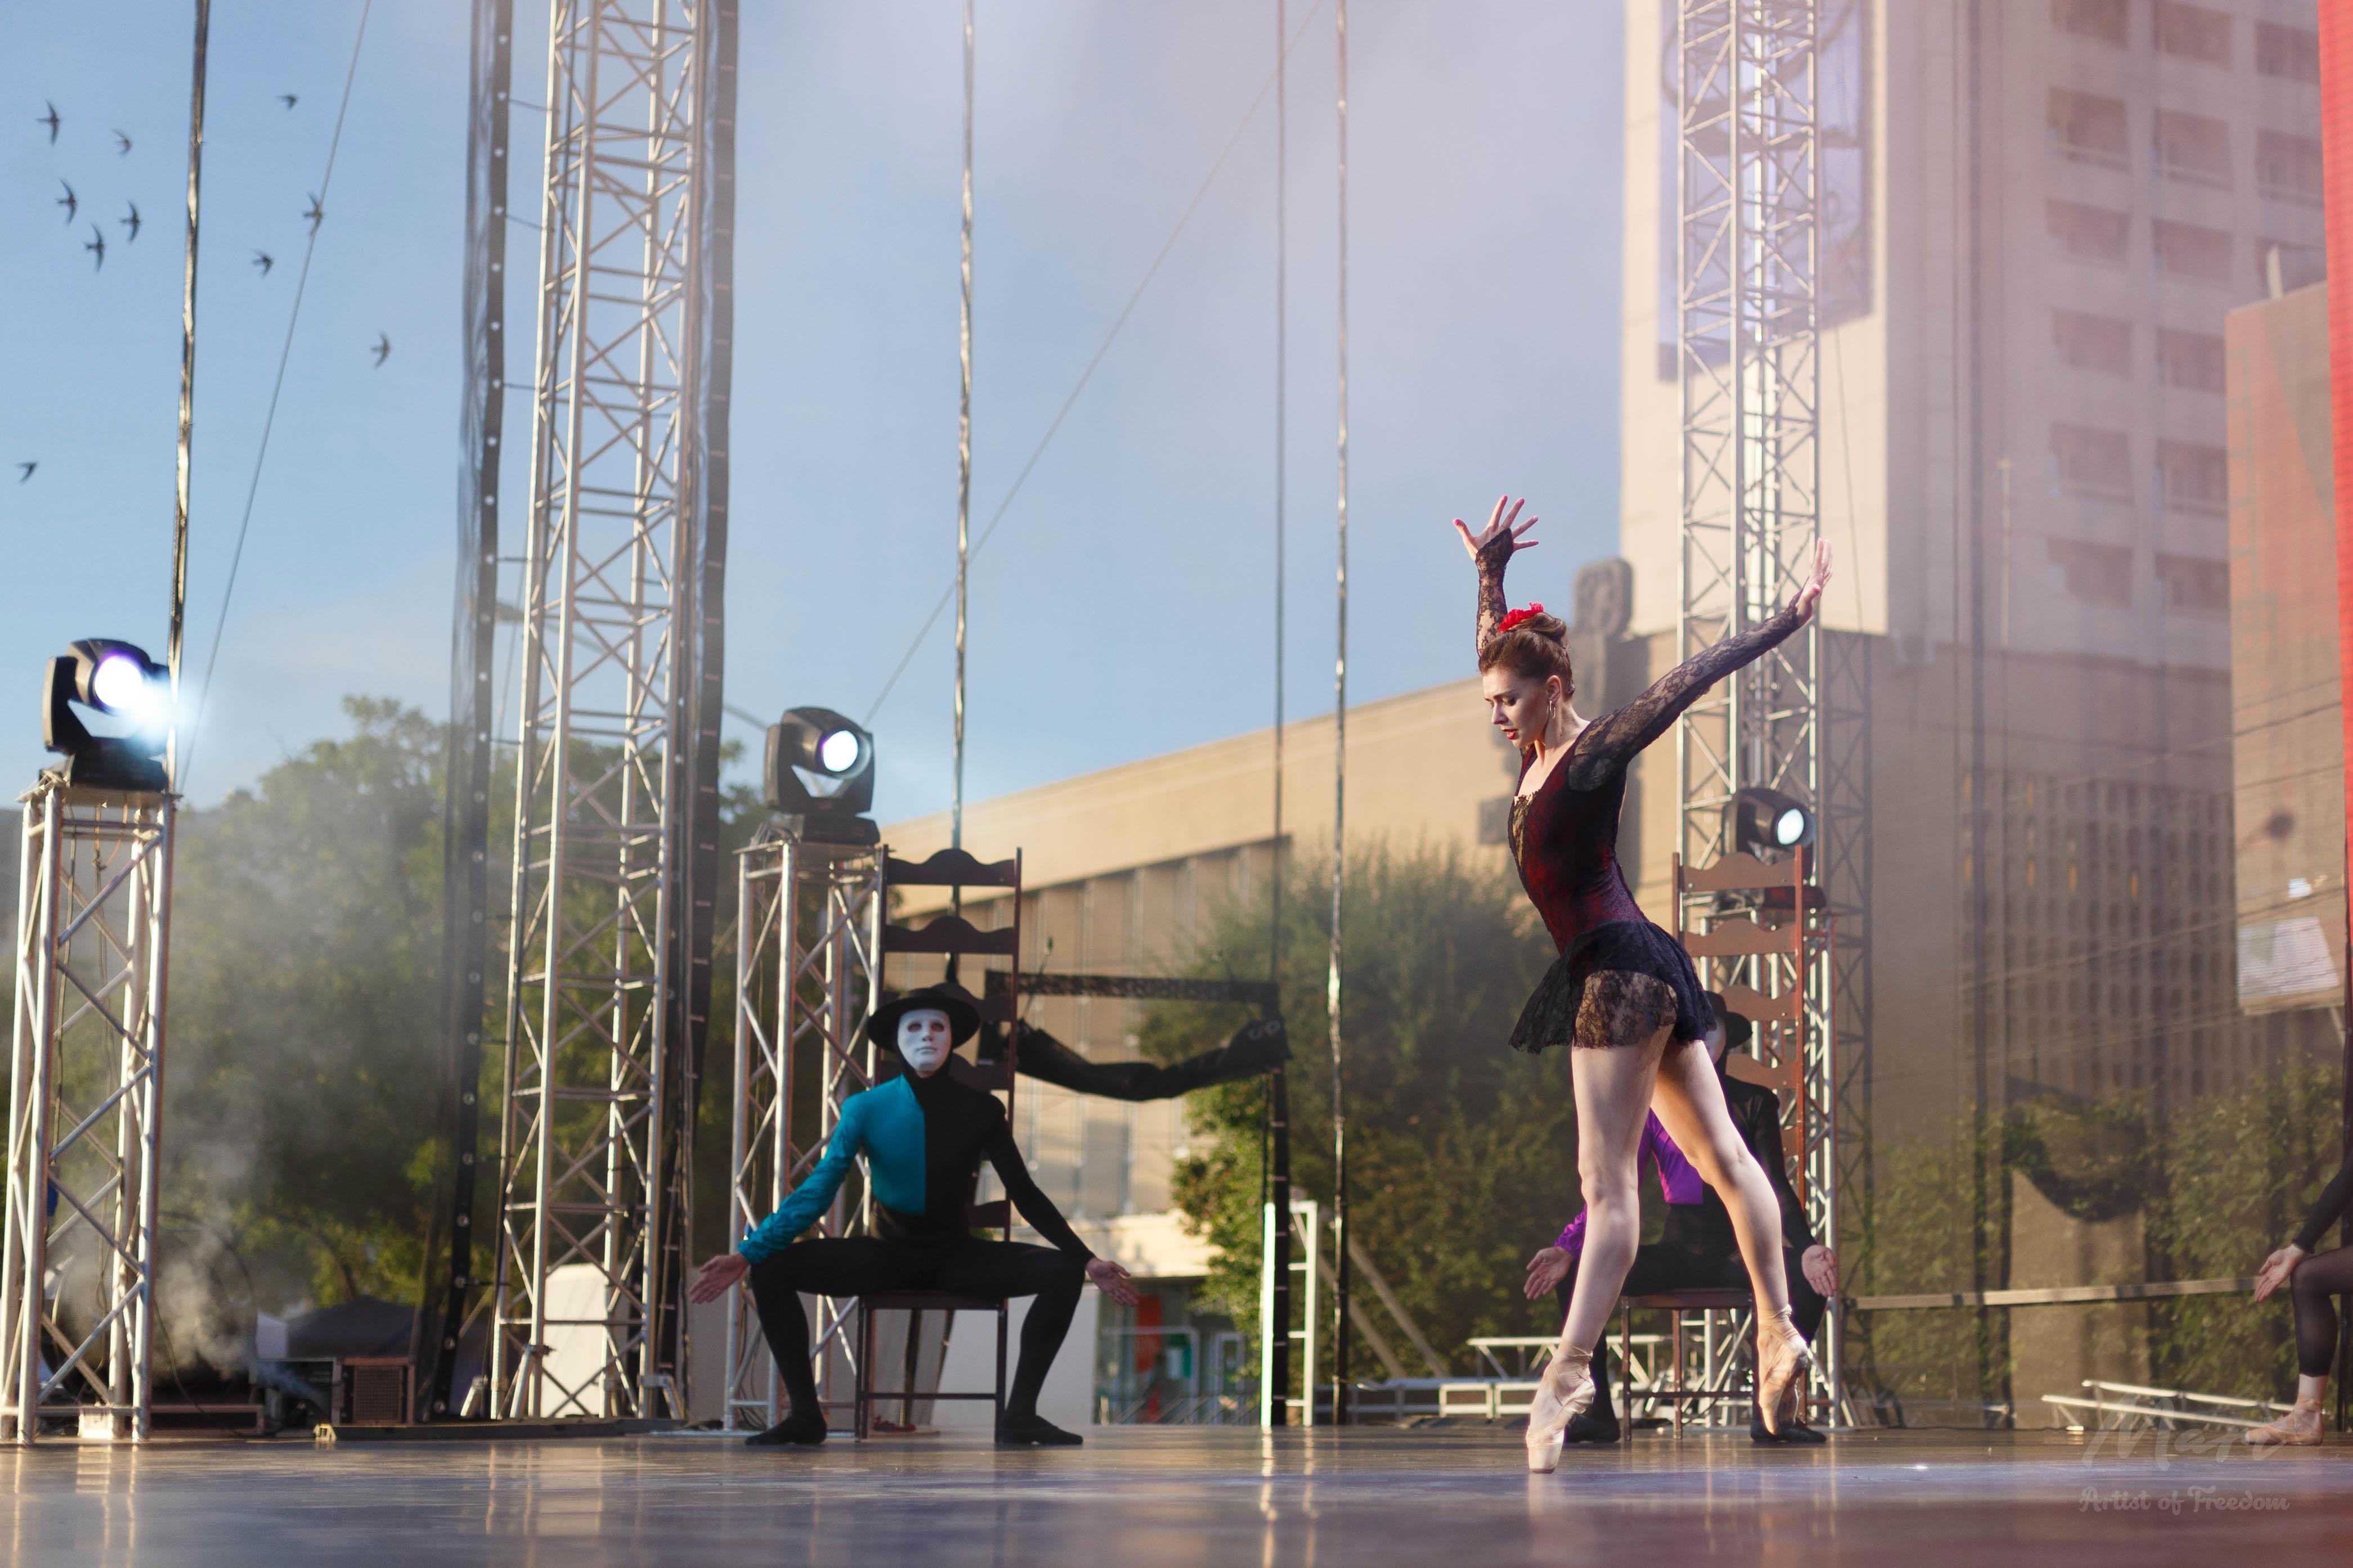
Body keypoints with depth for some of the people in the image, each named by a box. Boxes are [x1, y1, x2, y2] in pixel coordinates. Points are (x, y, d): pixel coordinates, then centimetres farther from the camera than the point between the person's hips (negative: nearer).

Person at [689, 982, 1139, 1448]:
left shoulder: (980, 1110, -3)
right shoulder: (865, 1108, -6)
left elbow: (1025, 1194, 1)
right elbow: (817, 1191, -10)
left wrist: (1086, 1259, -8)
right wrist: (747, 1253, -21)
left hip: (956, 1256, 1)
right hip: (887, 1253, 0)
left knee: (1063, 1272, -24)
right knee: (772, 1269, -23)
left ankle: (1019, 1415, -16)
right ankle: (805, 1414, -11)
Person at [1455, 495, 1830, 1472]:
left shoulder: (1597, 751, -8)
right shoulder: (1540, 756, 14)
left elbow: (1686, 681, -11)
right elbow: (1502, 652, 27)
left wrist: (1783, 624, -12)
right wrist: (1490, 572, 24)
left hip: (1619, 970, -9)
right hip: (1620, 974, 9)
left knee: (1607, 1182, -12)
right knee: (1720, 1154, 10)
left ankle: (1570, 1368, -16)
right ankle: (1778, 1333, 14)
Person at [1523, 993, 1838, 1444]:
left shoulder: (1755, 1102, 5)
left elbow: (1776, 1186, -3)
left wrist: (1807, 1248, -23)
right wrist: (1566, 1249, -12)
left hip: (1740, 1250, -1)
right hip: (1678, 1250, 1)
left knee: (1811, 1279, -34)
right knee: (1575, 1275, -23)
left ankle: (1768, 1411, -23)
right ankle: (1597, 1412, -15)